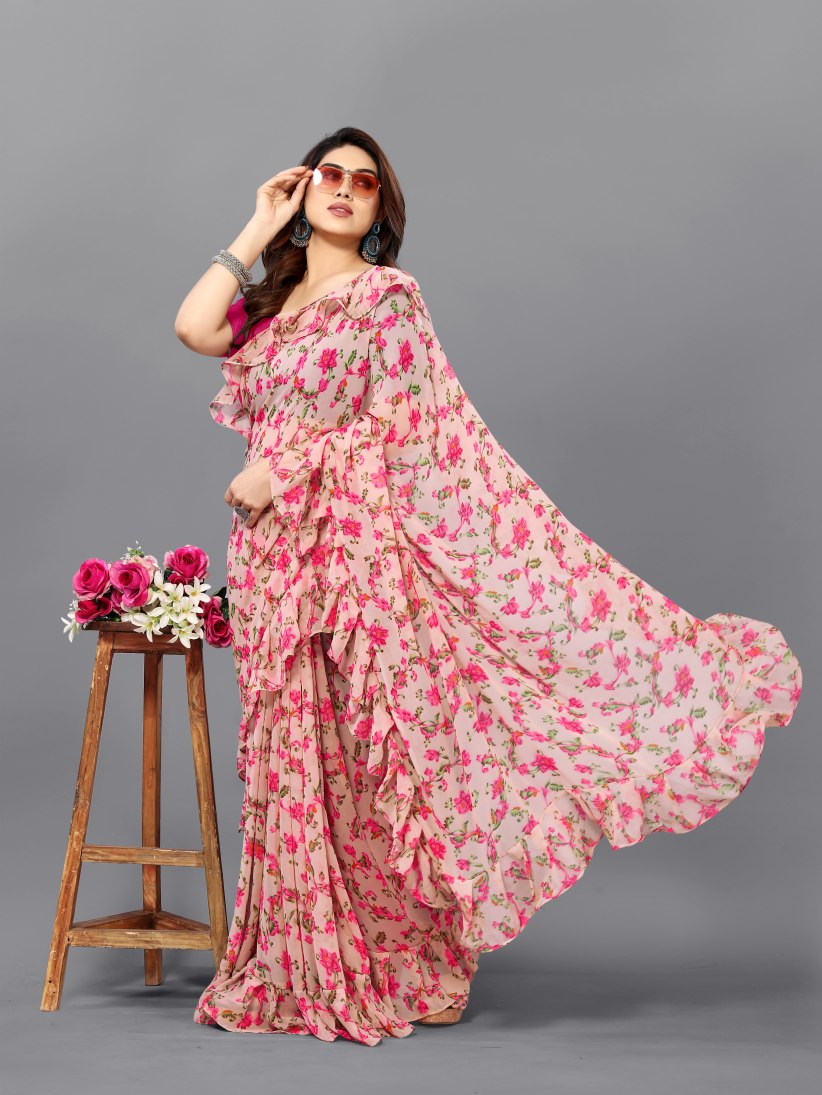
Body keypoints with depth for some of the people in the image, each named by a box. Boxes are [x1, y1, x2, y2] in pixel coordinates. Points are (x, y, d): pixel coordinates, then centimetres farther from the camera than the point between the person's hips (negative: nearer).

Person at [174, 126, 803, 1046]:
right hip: (276, 556, 6)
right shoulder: (271, 303, 17)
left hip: (357, 543, -5)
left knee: (371, 753, -5)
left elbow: (395, 428, -9)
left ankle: (411, 966, 6)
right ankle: (311, 965, 17)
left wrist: (283, 470, -14)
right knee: (297, 761, 7)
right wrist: (259, 229, 6)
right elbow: (193, 327, -1)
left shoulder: (387, 296, 0)